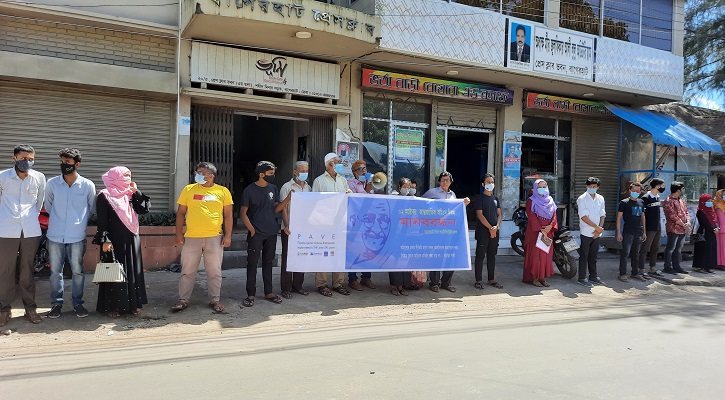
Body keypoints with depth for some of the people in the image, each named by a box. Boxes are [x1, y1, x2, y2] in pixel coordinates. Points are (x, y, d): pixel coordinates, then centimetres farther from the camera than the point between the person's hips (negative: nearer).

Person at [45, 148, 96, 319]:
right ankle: (56, 303, 20)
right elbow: (48, 206, 15)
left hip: (77, 237, -1)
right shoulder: (51, 183, -2)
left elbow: (91, 208, 10)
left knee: (78, 271, 6)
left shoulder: (88, 185, -5)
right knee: (55, 271, 8)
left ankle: (78, 303, 18)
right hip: (55, 236, 1)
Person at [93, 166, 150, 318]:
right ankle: (112, 306, 10)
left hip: (131, 240, 6)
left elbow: (144, 209, 2)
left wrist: (136, 192, -1)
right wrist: (105, 240, -16)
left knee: (132, 271, 9)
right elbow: (102, 221, -9)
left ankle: (132, 304, 18)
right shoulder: (104, 196, -5)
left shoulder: (129, 195, 12)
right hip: (114, 241, -6)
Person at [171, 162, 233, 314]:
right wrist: (179, 233, 1)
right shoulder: (188, 189, 5)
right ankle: (183, 300, 18)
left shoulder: (223, 191, 3)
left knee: (214, 271, 7)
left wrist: (228, 235, -3)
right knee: (188, 271, 7)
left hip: (214, 238, -1)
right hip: (191, 238, 1)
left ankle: (215, 300, 19)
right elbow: (180, 213, 8)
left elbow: (228, 215, 3)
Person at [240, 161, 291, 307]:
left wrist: (288, 199, -6)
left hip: (271, 233, 5)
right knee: (252, 263, 0)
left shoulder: (273, 188, 8)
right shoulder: (250, 190, -7)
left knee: (268, 262, 12)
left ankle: (268, 292, 21)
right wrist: (252, 230, -11)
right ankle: (251, 295, 8)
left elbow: (276, 208, 9)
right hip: (256, 234, -5)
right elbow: (243, 213, -5)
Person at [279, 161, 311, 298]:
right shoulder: (287, 187, -3)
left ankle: (297, 286, 21)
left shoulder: (308, 188, 13)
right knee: (287, 258, 1)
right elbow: (284, 208, -9)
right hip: (290, 229, -5)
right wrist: (287, 226, -18)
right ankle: (286, 288, 7)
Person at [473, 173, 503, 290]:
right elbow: (480, 215, -10)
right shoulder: (480, 198, -2)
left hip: (494, 232, 6)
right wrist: (490, 228, -13)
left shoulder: (495, 199, 16)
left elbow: (499, 214, 12)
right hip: (483, 231, -6)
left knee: (492, 256, 11)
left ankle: (491, 279, 18)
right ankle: (478, 280, 0)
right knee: (480, 256, -3)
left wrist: (497, 226, -6)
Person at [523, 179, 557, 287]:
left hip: (548, 232, 5)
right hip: (534, 232, -5)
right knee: (535, 254, -4)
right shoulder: (531, 201, -3)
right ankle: (533, 278, 1)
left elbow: (554, 215, 8)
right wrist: (541, 230, -18)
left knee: (546, 254, 6)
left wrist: (550, 226, -11)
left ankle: (543, 277, 13)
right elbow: (532, 217, -11)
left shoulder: (550, 201, 15)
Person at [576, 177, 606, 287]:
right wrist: (597, 227, -15)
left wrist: (599, 228, -6)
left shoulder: (600, 198, 10)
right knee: (584, 256, -1)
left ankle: (593, 276, 22)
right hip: (586, 232, -5)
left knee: (593, 256, 13)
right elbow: (584, 217, -14)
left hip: (597, 233, 5)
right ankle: (581, 278, 4)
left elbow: (602, 215, 9)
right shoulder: (582, 199, -8)